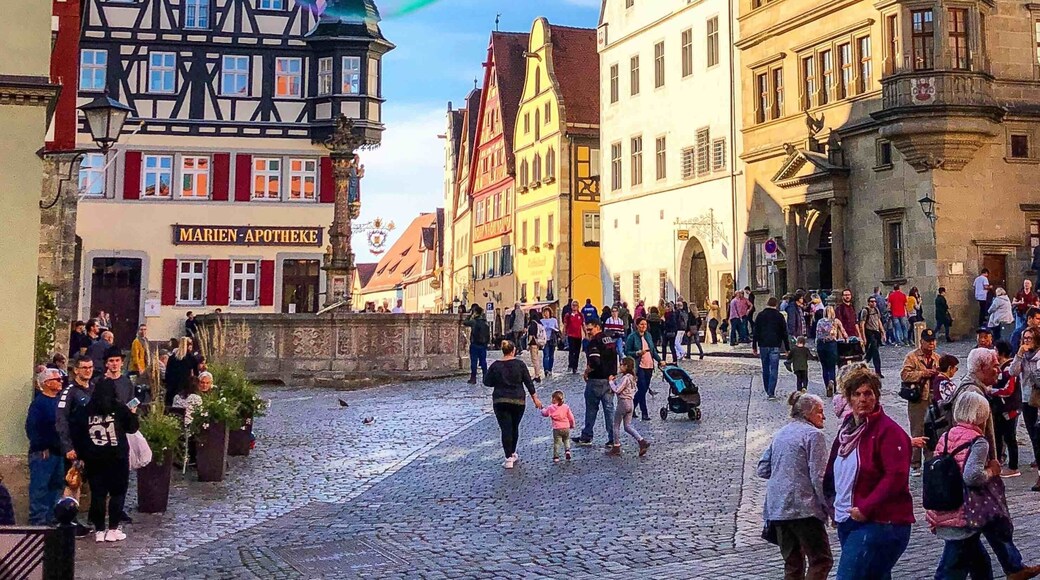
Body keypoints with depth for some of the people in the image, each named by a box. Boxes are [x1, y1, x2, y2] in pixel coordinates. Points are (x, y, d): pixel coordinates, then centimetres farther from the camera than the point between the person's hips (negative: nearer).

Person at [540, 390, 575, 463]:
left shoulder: (551, 408, -5)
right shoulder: (566, 407, 2)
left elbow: (545, 413, 10)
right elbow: (571, 417, 5)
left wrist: (543, 409, 33)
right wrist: (572, 425, 21)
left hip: (557, 429, -2)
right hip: (566, 428, 2)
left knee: (556, 443, 4)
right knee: (566, 440, 22)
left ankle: (556, 457, 3)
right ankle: (567, 450, 2)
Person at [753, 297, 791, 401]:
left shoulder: (760, 315, 3)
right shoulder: (779, 316, -1)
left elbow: (756, 332, 3)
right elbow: (784, 333, 2)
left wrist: (754, 346, 8)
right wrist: (787, 348, 7)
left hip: (763, 345, 2)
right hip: (775, 346, -2)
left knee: (765, 369, 14)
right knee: (774, 370, -4)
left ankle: (767, 390, 22)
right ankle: (771, 393, -13)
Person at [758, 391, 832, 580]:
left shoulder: (780, 433, 16)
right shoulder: (813, 434, -6)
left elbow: (763, 470, 15)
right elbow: (819, 477, -12)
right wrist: (831, 510, -6)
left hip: (776, 508, 7)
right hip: (802, 507, -7)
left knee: (792, 564, 14)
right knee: (821, 560, -1)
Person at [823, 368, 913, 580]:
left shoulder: (889, 430, -11)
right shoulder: (847, 430, 13)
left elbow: (896, 476, -20)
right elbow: (834, 472, 23)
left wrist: (866, 509, -21)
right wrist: (835, 502, 11)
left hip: (880, 524, -8)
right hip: (848, 521, 8)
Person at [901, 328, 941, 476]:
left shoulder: (937, 357, 14)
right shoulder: (912, 356, -4)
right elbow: (904, 375, -15)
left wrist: (938, 374, 1)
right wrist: (923, 373, -20)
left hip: (934, 399, 5)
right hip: (918, 399, -5)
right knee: (917, 432, -2)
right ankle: (915, 464, 5)